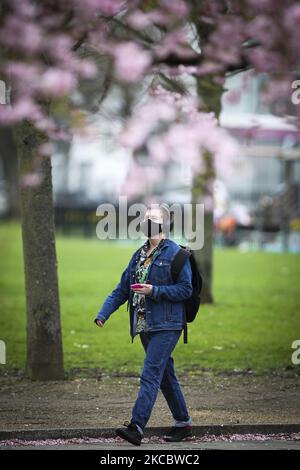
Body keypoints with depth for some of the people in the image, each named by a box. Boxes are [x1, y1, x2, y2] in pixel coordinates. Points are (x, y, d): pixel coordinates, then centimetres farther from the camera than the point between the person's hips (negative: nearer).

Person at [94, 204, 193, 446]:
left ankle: (136, 426, -20)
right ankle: (183, 422, 25)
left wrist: (154, 291, -19)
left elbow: (185, 289, -11)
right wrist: (103, 313, 4)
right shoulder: (139, 255, 16)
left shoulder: (175, 253, -7)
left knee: (150, 375, -14)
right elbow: (122, 289, 16)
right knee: (165, 375, 14)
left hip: (166, 326, -8)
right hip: (144, 326, 8)